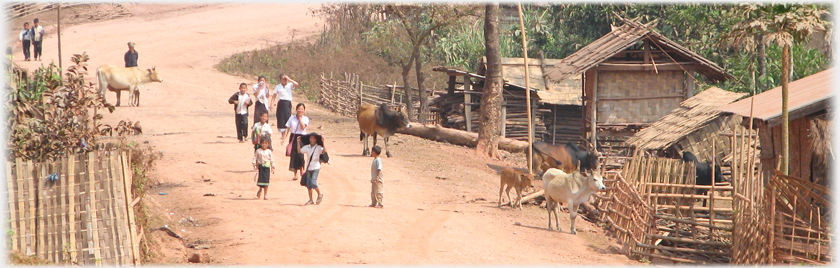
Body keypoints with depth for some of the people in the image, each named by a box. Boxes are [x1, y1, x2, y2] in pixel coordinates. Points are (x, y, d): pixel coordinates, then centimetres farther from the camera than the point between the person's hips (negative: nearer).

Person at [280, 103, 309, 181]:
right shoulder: (292, 118, 5)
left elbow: (303, 127, -18)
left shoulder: (305, 119, 0)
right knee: (293, 155, -1)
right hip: (293, 137, 2)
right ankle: (296, 173, 7)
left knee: (300, 154, -16)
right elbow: (288, 129, 4)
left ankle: (301, 170, 8)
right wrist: (283, 138, -3)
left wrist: (300, 118, -13)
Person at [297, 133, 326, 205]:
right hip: (309, 167, 6)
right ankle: (310, 200, 16)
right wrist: (298, 142, 4)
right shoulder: (307, 147, 5)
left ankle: (320, 195, 9)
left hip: (316, 167, -6)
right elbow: (299, 151, 9)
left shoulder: (318, 147, -9)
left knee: (313, 183, -16)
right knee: (308, 184, 6)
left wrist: (323, 142, -34)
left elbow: (324, 151, -25)